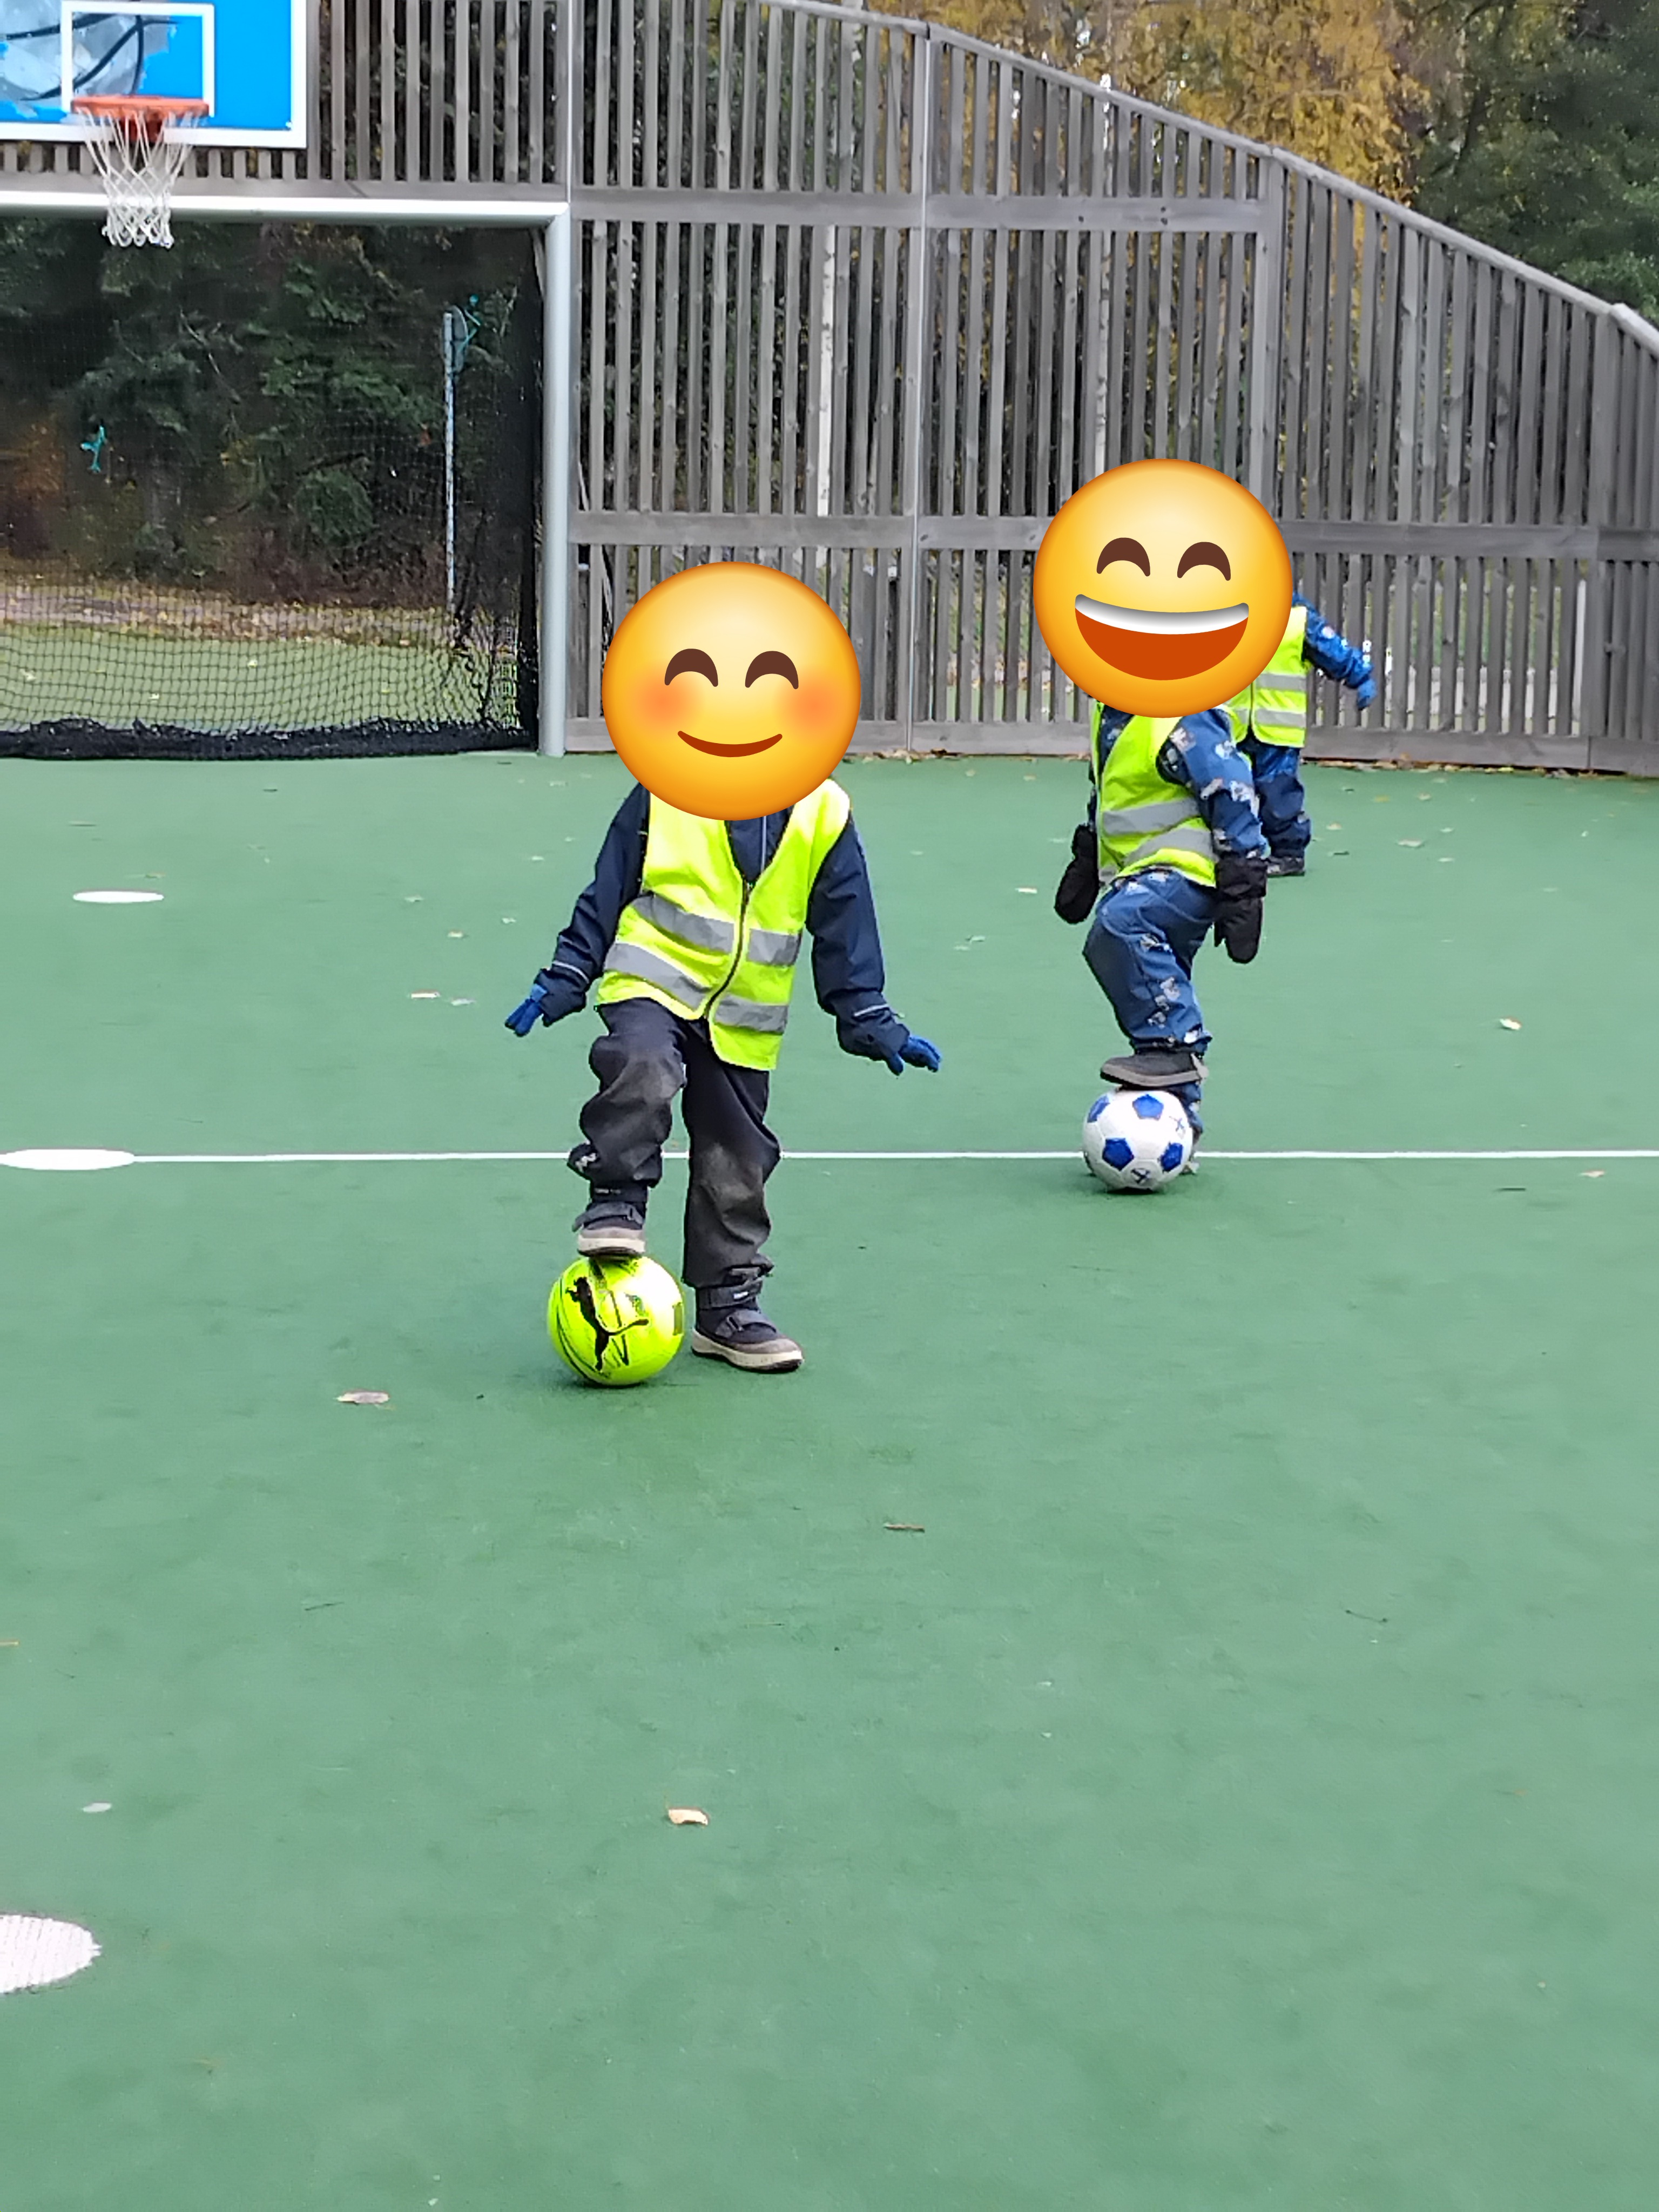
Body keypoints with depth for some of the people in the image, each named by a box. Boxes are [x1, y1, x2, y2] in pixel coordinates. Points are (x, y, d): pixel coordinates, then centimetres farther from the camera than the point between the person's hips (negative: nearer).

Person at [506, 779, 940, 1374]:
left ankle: (727, 1305, 22)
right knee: (643, 1063, -35)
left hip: (742, 1025, 3)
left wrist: (870, 1021, 7)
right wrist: (566, 979, 1)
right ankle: (617, 1202, -18)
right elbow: (608, 890, 1)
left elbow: (846, 928, 9)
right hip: (653, 984, -3)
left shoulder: (824, 814, 0)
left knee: (737, 1165, 8)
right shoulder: (668, 789, -6)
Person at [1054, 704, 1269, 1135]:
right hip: (1143, 875, 10)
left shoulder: (1185, 717, -17)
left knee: (1120, 920, -34)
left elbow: (1233, 796, -16)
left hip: (1188, 871, -10)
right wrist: (1086, 861, 32)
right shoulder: (1112, 714, 11)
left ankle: (1175, 1047, -24)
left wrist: (1243, 888, -16)